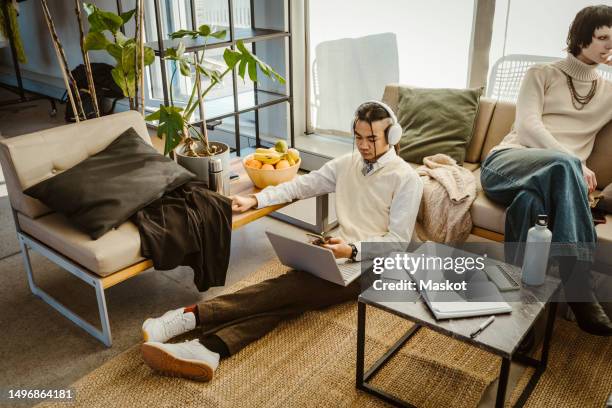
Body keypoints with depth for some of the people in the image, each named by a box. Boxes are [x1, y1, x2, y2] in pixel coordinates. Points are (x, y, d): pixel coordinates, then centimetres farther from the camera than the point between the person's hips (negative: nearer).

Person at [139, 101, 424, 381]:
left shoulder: (406, 178, -4)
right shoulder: (346, 164, 13)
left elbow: (398, 241, -8)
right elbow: (299, 186, 15)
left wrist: (352, 250, -22)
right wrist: (255, 200, 3)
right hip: (340, 253, 5)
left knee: (291, 289, -28)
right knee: (286, 297, -24)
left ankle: (191, 316, -37)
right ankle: (208, 349, -44)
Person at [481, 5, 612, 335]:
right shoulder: (542, 74, 15)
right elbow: (527, 125, -4)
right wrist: (575, 164, -17)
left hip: (552, 180, 2)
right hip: (506, 163, -2)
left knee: (531, 201, -39)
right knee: (563, 165, -38)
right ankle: (579, 289, -43)